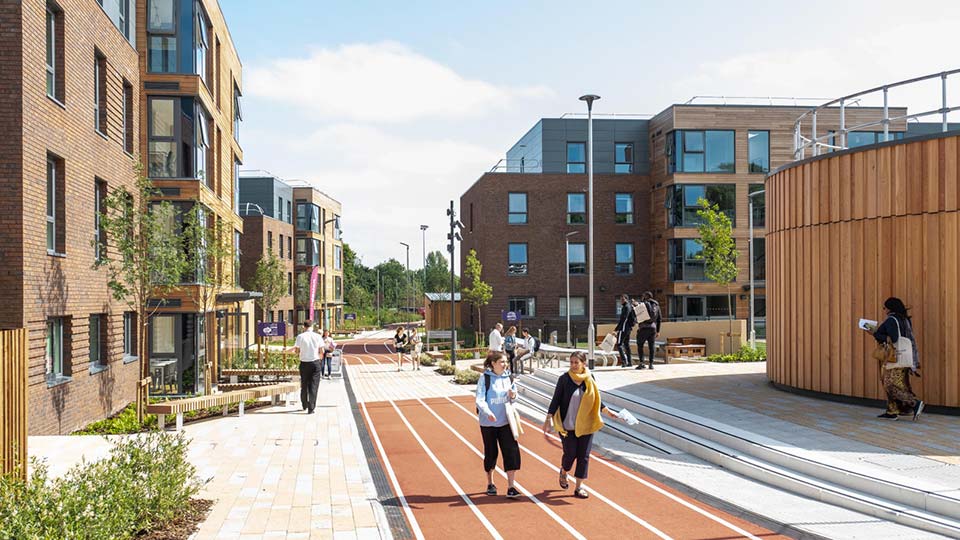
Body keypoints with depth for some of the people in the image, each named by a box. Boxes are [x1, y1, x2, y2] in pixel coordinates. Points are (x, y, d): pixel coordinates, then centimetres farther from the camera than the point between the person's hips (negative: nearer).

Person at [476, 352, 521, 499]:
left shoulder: (508, 377, 4)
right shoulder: (485, 378, -9)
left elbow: (514, 392, 16)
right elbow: (480, 400, -16)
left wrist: (513, 395, -9)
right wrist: (488, 412, -33)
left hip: (506, 422, 3)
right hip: (488, 423, -3)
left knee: (512, 452, -7)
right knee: (490, 453, 10)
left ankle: (511, 487, -1)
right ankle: (490, 484, 31)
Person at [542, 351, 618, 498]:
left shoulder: (589, 379, 0)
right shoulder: (564, 379, -8)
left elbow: (595, 400, 14)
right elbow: (556, 400, -6)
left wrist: (607, 411, 12)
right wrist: (548, 419, -12)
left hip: (586, 425, 2)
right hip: (568, 425, -2)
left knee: (584, 456, 1)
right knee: (570, 453, 3)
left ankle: (579, 487, 12)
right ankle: (563, 472, 36)